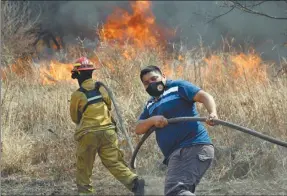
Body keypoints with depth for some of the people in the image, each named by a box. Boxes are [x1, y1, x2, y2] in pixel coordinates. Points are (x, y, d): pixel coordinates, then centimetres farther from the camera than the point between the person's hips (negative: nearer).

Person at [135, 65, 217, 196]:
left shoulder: (177, 87, 4)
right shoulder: (151, 105, 25)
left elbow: (204, 96, -8)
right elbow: (138, 129, 17)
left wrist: (213, 113, -29)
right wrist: (152, 120, -5)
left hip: (193, 148, -10)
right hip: (177, 153, 10)